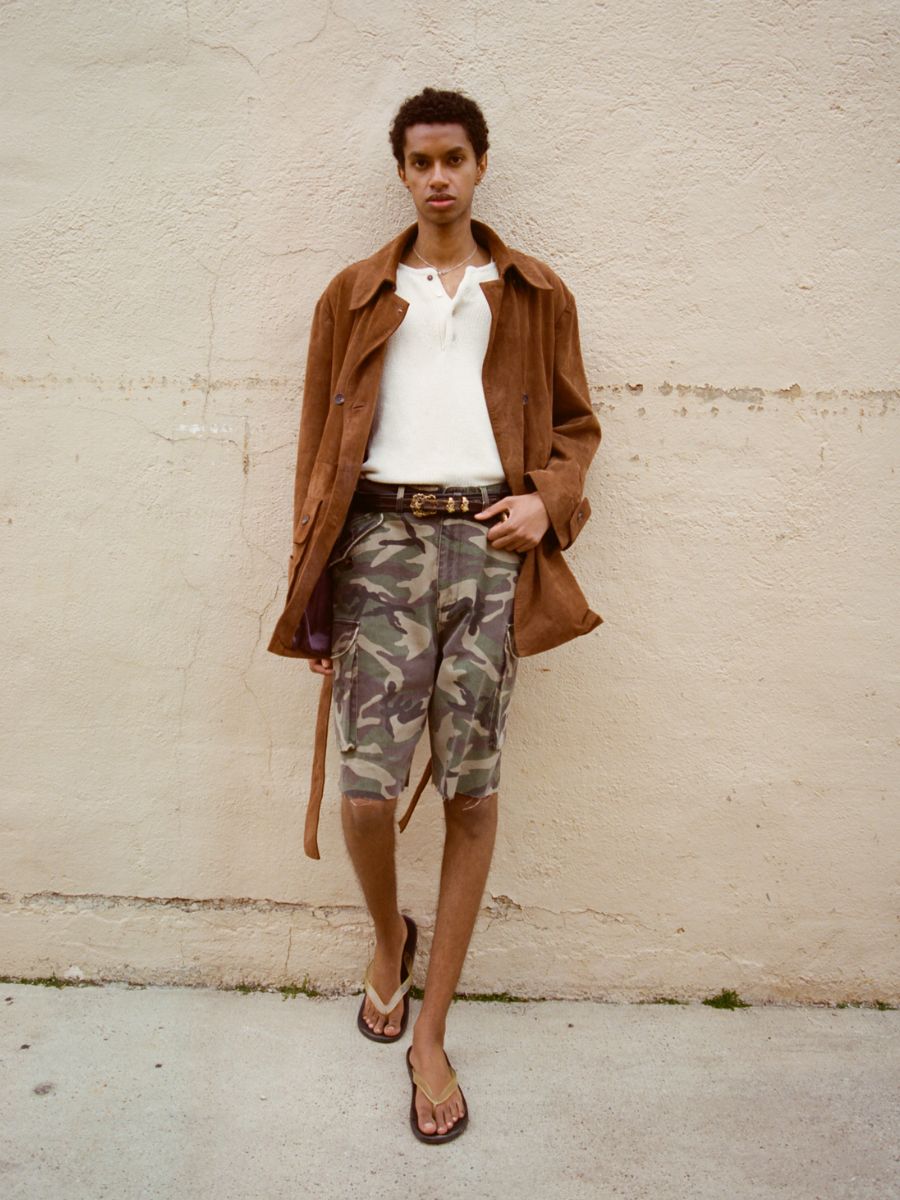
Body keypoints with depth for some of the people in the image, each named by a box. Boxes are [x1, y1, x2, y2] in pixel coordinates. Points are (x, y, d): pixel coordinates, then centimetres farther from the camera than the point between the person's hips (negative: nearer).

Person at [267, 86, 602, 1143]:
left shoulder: (537, 296, 16)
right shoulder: (355, 295, 15)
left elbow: (575, 422, 19)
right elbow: (319, 446, 11)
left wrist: (549, 498, -4)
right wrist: (312, 597, 4)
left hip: (489, 540, 1)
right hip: (382, 537, 0)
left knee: (472, 790, 1)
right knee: (367, 783, -7)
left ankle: (431, 1031, 17)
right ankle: (387, 937, 29)